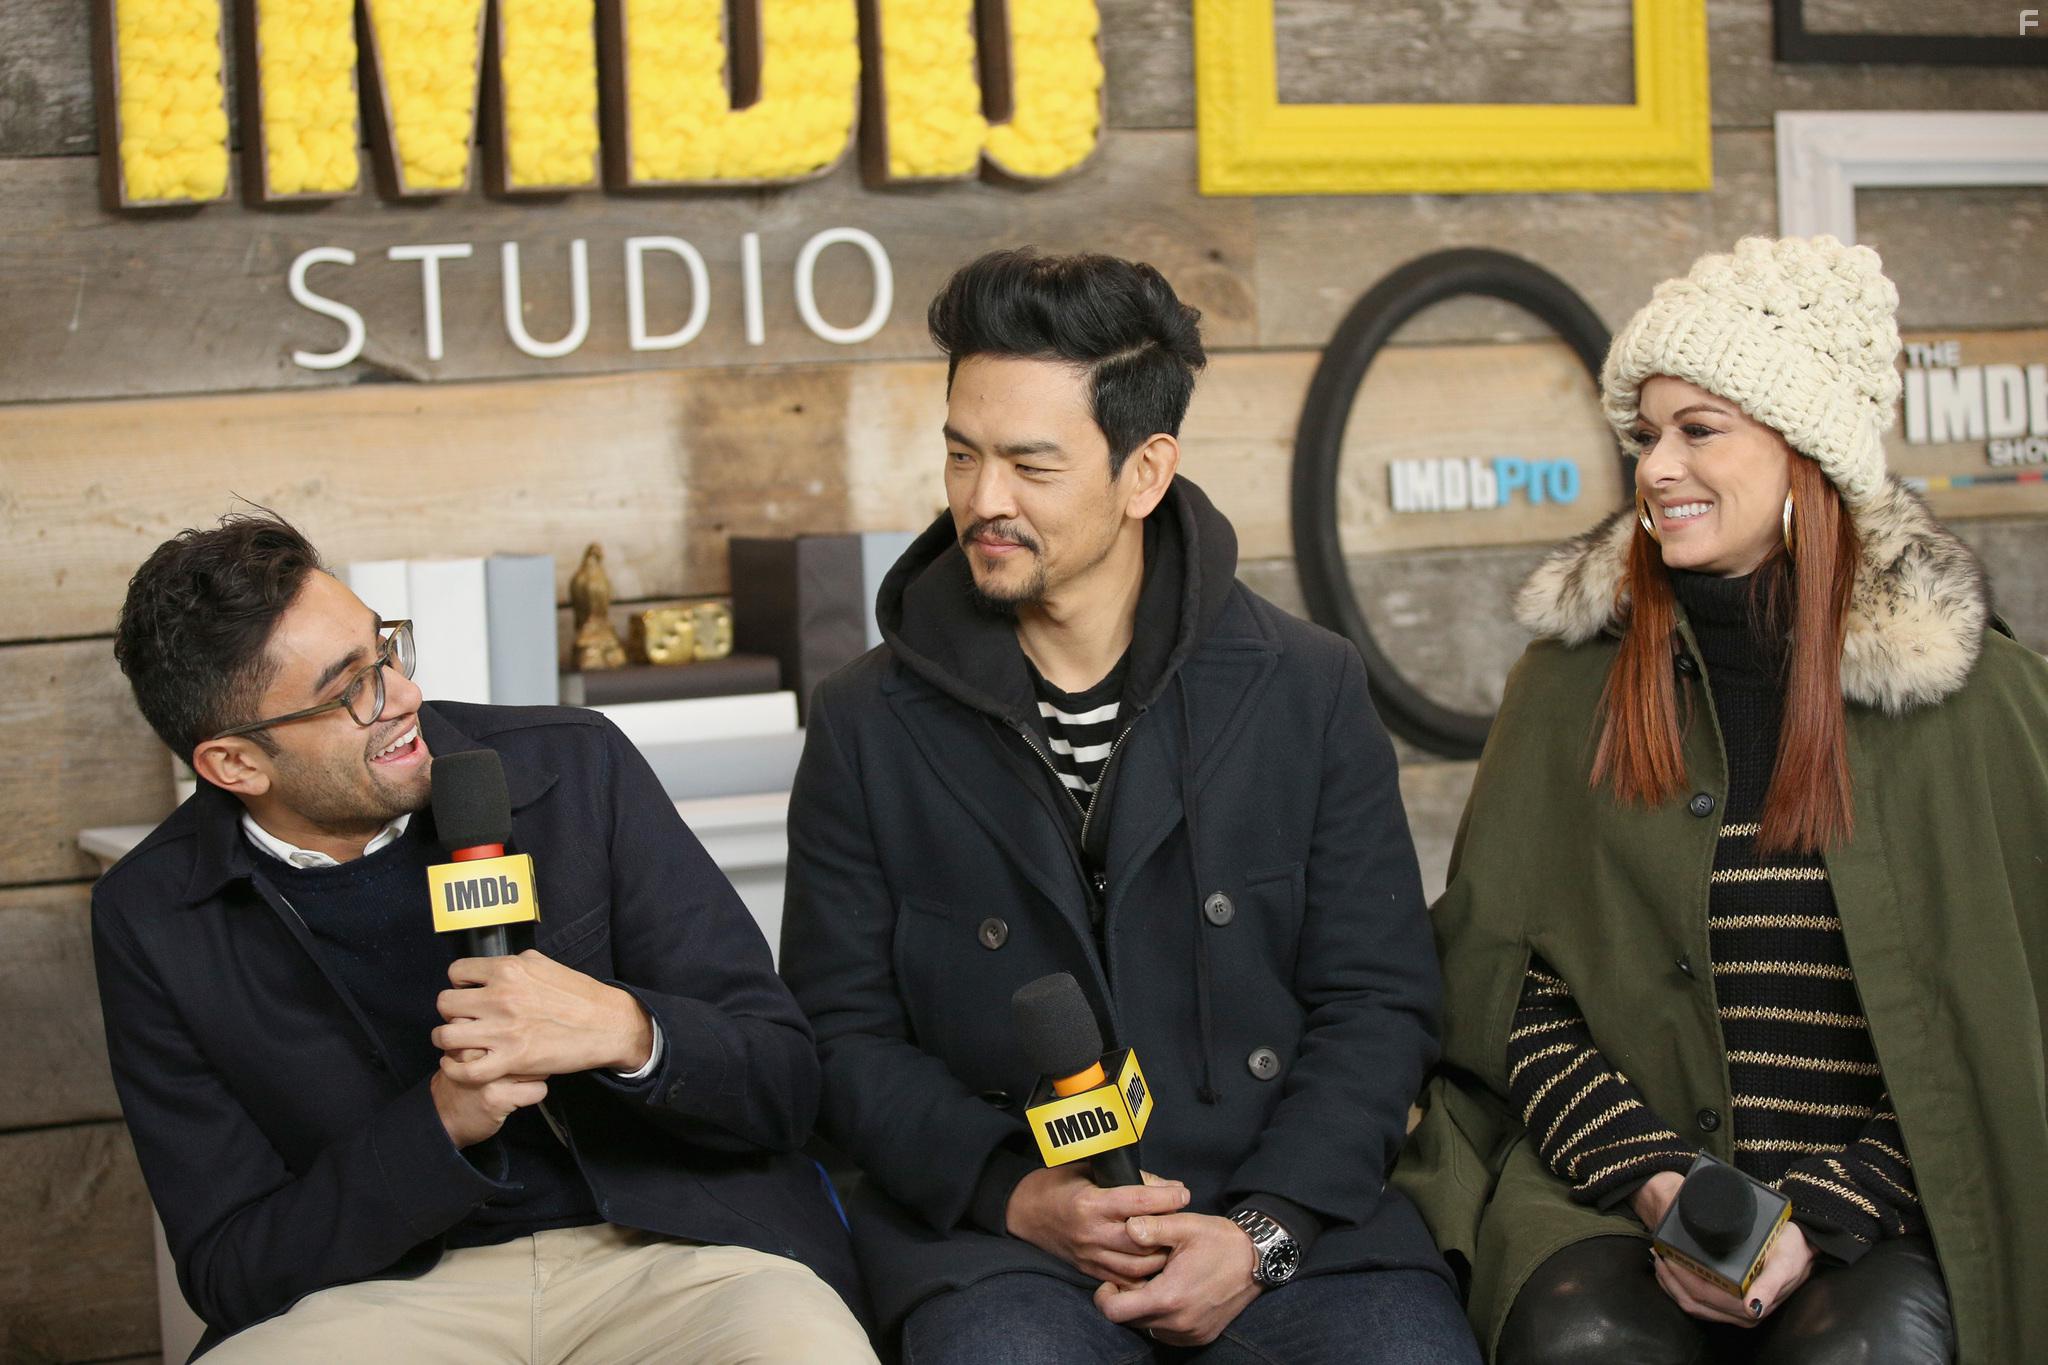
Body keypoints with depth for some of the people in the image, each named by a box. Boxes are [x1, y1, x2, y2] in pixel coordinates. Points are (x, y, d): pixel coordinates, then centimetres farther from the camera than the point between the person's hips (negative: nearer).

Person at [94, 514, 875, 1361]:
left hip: (671, 1248, 0)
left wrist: (627, 1030, -21)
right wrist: (441, 1125, -16)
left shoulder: (575, 769, 0)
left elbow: (785, 1084, 1)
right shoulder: (149, 921, 0)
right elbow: (226, 1267, 0)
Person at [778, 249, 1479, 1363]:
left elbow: (1378, 1001, 4)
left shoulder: (1308, 690, 6)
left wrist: (1260, 1231, -10)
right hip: (998, 1241, -1)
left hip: (1286, 1204, 2)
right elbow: (842, 1036, 6)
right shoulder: (870, 725, 6)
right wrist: (1013, 1191, -11)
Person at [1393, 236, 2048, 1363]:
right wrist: (1651, 1178, -9)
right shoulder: (1570, 680, 9)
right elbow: (1494, 971, 6)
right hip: (1610, 1175, 1)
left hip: (1890, 1193, -1)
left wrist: (1822, 1214, -12)